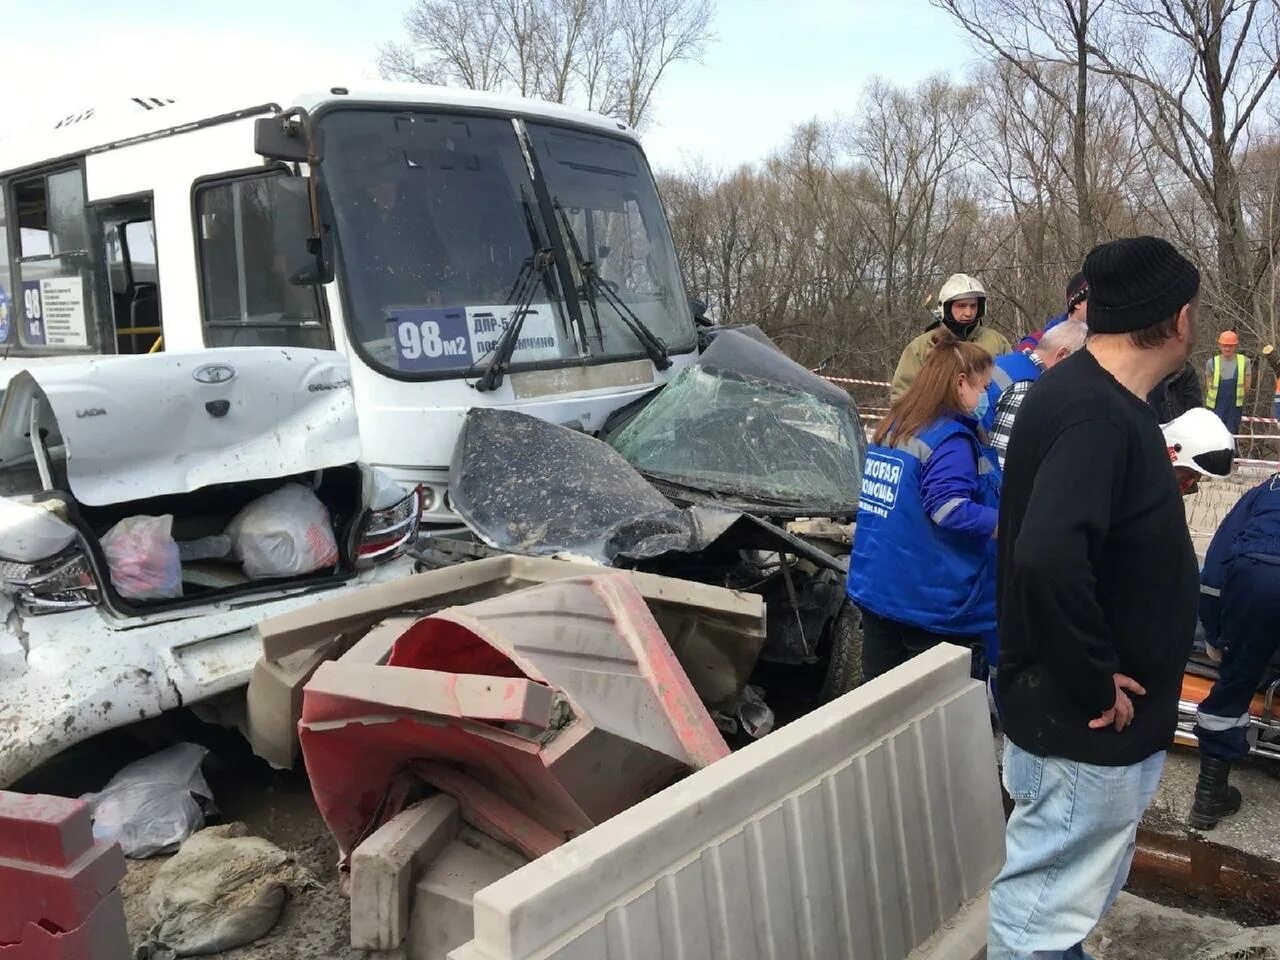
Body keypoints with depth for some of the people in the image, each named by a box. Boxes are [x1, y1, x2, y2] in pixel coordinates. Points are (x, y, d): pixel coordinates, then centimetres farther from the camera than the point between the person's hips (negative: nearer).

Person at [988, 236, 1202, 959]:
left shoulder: (1097, 398, 7)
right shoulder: (1094, 416, -26)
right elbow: (1048, 560, -39)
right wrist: (1095, 685, -27)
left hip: (1100, 716, 10)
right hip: (1082, 725, -10)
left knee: (1067, 900, 28)